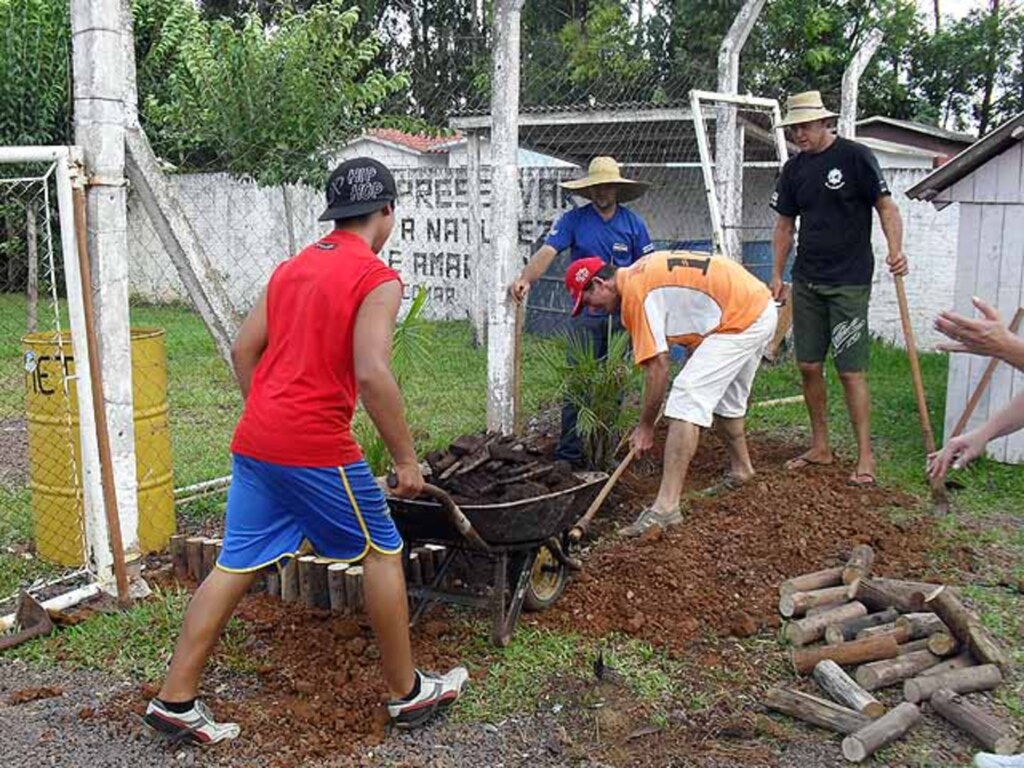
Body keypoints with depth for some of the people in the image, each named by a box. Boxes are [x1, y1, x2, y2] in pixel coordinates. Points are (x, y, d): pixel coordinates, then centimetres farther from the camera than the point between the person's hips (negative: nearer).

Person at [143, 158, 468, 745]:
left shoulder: (292, 268, 15)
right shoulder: (378, 279, -8)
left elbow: (244, 350, 16)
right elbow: (372, 374, -19)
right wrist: (407, 458, -13)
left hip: (254, 442, 7)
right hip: (318, 449, -7)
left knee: (237, 566, 12)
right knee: (383, 552, 10)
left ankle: (175, 700, 17)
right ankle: (408, 693, 22)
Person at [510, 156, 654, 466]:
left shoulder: (632, 223, 5)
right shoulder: (574, 220, 0)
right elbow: (547, 251, -13)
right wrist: (525, 279, -32)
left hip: (622, 315, 2)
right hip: (586, 315, -2)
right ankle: (569, 454, -1)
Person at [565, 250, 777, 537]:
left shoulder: (634, 292, -13)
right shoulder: (643, 271, 15)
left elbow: (657, 367, -15)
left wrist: (646, 426, -7)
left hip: (741, 319, -10)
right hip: (763, 307, 10)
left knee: (686, 398, -17)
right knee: (727, 399, 27)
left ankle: (666, 507, -22)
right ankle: (741, 470, 48)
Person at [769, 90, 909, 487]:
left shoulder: (855, 157, -7)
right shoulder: (794, 169, 10)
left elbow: (886, 207, -8)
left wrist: (895, 250, -25)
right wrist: (777, 275, 10)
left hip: (849, 282, -6)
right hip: (807, 281, 6)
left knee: (851, 370, -6)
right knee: (809, 366, 7)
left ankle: (865, 456, 3)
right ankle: (820, 447, 20)